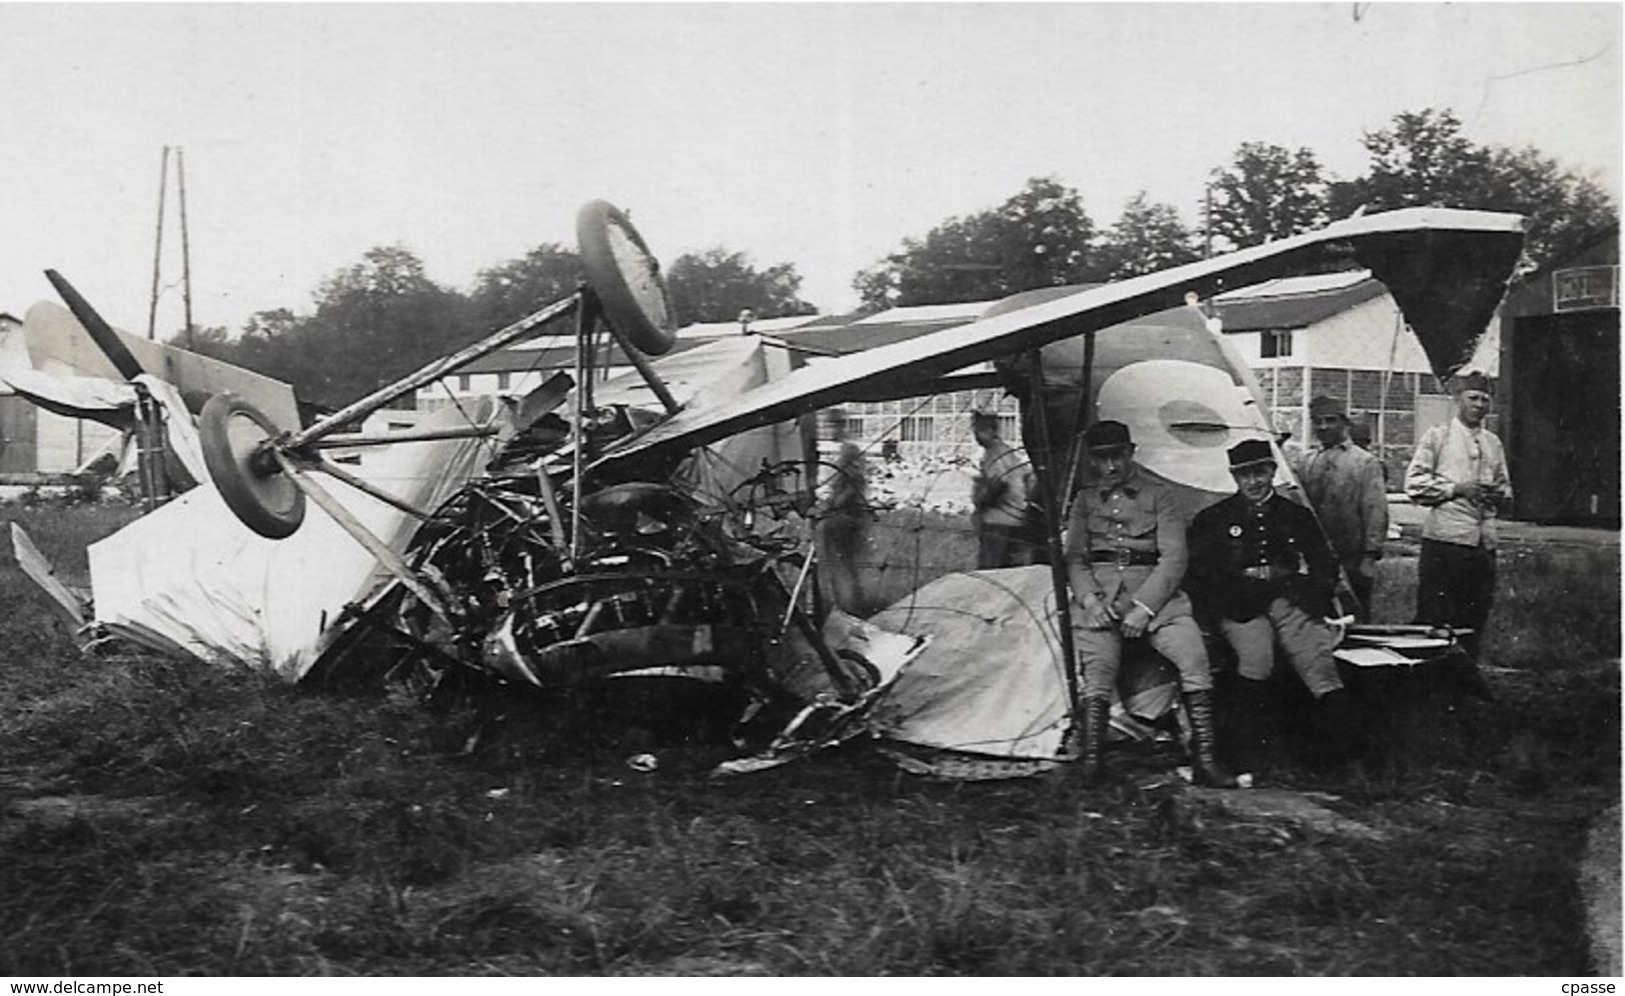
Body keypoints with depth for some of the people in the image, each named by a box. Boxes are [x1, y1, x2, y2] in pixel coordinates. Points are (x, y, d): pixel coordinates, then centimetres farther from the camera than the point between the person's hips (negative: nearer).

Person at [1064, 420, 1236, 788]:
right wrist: (1090, 599, -8)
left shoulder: (1158, 495, 9)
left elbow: (1174, 558, 1)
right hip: (1100, 594, 1)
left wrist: (1144, 607, -12)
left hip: (1153, 591, -1)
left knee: (1192, 650, -24)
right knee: (1097, 664, -23)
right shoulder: (1085, 500, 18)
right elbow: (1074, 559, 13)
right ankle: (1090, 756, -24)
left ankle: (1204, 757, -22)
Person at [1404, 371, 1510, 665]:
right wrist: (1457, 488, -14)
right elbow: (1414, 483, -5)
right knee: (1432, 618, -5)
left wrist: (1500, 494, 1)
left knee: (1473, 622, 8)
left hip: (1483, 542, 5)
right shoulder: (1437, 437, 2)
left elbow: (1505, 485, 25)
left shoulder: (1493, 443, 17)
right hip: (1444, 539, -5)